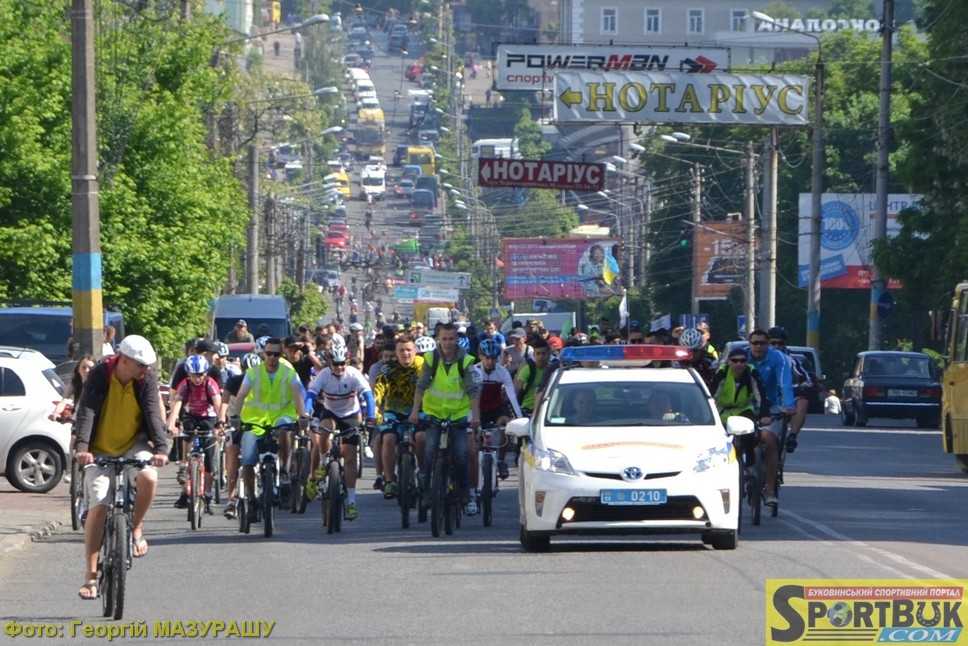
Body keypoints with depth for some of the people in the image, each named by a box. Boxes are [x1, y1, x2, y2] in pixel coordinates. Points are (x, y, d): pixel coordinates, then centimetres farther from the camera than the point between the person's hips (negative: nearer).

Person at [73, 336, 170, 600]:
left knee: (148, 477, -31)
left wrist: (161, 447, -33)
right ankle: (90, 574, -3)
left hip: (133, 444, 1)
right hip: (101, 449, -1)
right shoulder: (100, 375, -15)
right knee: (98, 506, -12)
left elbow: (153, 414, -17)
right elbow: (86, 412, -24)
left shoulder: (147, 379, -9)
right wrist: (82, 447, -38)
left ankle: (136, 527, -3)